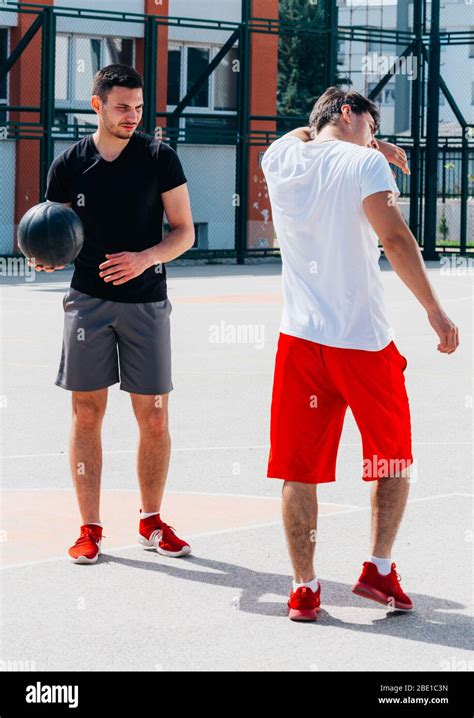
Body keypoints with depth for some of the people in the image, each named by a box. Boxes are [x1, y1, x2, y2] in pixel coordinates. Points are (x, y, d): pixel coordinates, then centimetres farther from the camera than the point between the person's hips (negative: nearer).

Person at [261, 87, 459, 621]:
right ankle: (378, 569, 7)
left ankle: (304, 589, 6)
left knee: (299, 469, 7)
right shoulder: (366, 163, -5)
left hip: (300, 339, 4)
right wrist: (435, 312, -12)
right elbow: (394, 239, -15)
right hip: (363, 338, -4)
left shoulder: (281, 159, 9)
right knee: (393, 460, 14)